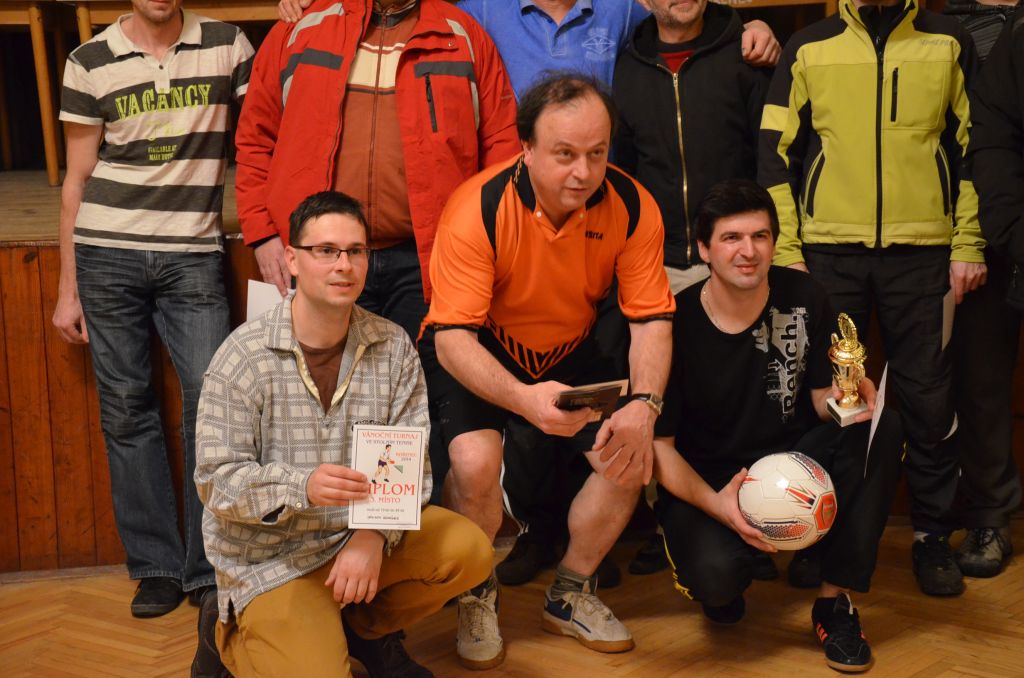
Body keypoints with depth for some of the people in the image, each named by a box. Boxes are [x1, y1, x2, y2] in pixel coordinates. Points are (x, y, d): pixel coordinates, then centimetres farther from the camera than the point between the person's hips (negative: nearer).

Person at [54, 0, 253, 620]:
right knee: (126, 407, 2)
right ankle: (156, 567, 11)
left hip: (193, 255, 0)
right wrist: (67, 289, 6)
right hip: (106, 253, 1)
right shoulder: (91, 62, 6)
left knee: (210, 398, -8)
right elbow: (77, 182, 8)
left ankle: (209, 568, 3)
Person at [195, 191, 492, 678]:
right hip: (271, 557, -4)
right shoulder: (243, 357, -13)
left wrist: (375, 536, -22)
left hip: (364, 534, 4)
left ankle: (365, 628, 9)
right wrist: (302, 487, -32)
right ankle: (232, 632, 12)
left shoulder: (393, 348, -1)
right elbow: (216, 479, -15)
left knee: (468, 550, -18)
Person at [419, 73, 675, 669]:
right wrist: (526, 399, -48)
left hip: (569, 353, 4)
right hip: (477, 355, -4)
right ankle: (477, 599, 3)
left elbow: (651, 320, -14)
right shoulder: (477, 209, -29)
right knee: (477, 462, -29)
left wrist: (644, 405, -34)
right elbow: (452, 339, -31)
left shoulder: (632, 207, -18)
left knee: (633, 458, -14)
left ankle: (571, 595, 14)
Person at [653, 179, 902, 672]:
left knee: (881, 428, -22)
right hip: (704, 481, -3)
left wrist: (842, 399, -27)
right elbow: (658, 443, -12)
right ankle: (715, 579, 10)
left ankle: (836, 599, -13)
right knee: (716, 576, -34)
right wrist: (715, 504, -28)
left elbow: (822, 400, -2)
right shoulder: (676, 325, -16)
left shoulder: (803, 298, -7)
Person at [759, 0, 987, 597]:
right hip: (828, 251, 0)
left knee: (927, 396, 3)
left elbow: (974, 145, 8)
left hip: (921, 251, 0)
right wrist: (785, 251, -2)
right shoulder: (809, 49, 7)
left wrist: (968, 244, 1)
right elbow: (775, 154, 6)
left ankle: (933, 535, 16)